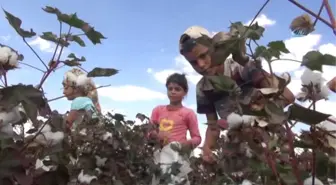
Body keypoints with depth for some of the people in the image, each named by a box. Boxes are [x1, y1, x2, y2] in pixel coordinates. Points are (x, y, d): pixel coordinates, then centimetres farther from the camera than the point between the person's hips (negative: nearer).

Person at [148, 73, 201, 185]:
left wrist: (184, 144, -18)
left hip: (177, 154, -4)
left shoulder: (188, 113, 2)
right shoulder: (158, 110, 12)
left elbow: (197, 138, 3)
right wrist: (156, 135, -10)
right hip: (159, 154, 5)